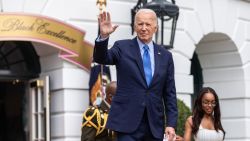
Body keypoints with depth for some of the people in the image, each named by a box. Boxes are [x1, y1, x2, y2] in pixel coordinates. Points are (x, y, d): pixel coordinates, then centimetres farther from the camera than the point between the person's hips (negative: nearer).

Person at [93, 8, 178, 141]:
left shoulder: (165, 55, 10)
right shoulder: (122, 47, 4)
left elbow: (170, 93, 9)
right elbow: (101, 58, -14)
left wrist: (171, 123, 1)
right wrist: (103, 36, -32)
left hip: (155, 125, 3)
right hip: (127, 121, -3)